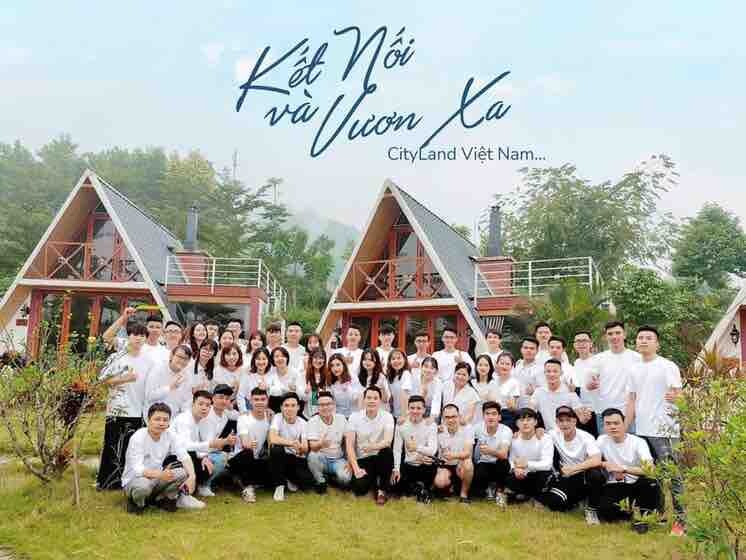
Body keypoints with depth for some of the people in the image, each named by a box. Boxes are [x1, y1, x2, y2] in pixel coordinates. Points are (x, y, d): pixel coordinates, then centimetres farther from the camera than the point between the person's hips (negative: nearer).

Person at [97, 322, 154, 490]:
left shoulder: (148, 361, 3)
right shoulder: (117, 357, -5)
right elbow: (103, 379, -6)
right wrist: (125, 379, -15)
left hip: (138, 412, 3)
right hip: (117, 410, -3)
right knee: (112, 446, 5)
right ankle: (105, 481, 18)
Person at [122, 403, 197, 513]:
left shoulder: (169, 435, -6)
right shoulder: (138, 438, -20)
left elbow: (184, 457, -13)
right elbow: (137, 470, -29)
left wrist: (192, 476, -32)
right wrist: (160, 475, -47)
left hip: (156, 478, 5)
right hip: (134, 479, -5)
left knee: (183, 472, -21)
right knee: (143, 485, -38)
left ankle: (160, 499, 4)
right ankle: (136, 502, -2)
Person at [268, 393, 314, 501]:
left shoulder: (302, 423, -4)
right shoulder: (278, 418, -11)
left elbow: (305, 450, -12)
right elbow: (273, 439, -29)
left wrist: (301, 448, -36)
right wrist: (292, 443, -39)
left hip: (297, 459, 1)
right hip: (281, 457, -1)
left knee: (308, 481, -25)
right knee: (276, 448, -35)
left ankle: (290, 479, 13)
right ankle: (279, 485, -14)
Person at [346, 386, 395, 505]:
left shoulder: (387, 416, -9)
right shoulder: (354, 417, -6)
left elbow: (387, 441, -24)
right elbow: (349, 445, -8)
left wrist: (372, 447, -43)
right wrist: (356, 468, -18)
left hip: (380, 457, 0)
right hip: (362, 459, 0)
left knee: (387, 451, -34)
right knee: (359, 489, -24)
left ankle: (382, 490, -12)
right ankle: (372, 479, 14)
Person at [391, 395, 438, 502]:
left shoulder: (430, 425, -9)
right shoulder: (401, 425, -3)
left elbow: (432, 450, -21)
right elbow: (397, 450, -4)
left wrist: (417, 448, -40)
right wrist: (396, 469, -16)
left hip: (425, 466, -2)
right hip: (408, 465, 2)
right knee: (395, 485, -19)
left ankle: (425, 488, -5)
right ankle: (418, 488, 9)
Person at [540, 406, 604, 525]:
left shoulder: (585, 437, -16)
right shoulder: (554, 434, -5)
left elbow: (597, 461, -31)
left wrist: (572, 469, -31)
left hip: (585, 477, -3)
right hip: (567, 479, 3)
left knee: (595, 473, -38)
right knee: (554, 502, -23)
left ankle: (591, 509, -13)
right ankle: (573, 500, 13)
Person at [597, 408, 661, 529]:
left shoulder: (638, 442, -8)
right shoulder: (602, 440, -2)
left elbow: (649, 469, -22)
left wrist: (623, 469, -29)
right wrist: (606, 465, -18)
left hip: (636, 484, -1)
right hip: (614, 486, 1)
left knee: (651, 482, -35)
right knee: (604, 510, -29)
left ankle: (642, 514, -9)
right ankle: (631, 514, 2)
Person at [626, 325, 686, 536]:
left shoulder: (668, 366, -4)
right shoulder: (634, 369, 13)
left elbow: (678, 395, -9)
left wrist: (674, 397, -31)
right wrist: (624, 428, 11)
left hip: (663, 432, -6)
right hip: (640, 431, 6)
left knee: (671, 476, -4)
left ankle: (680, 519, 5)